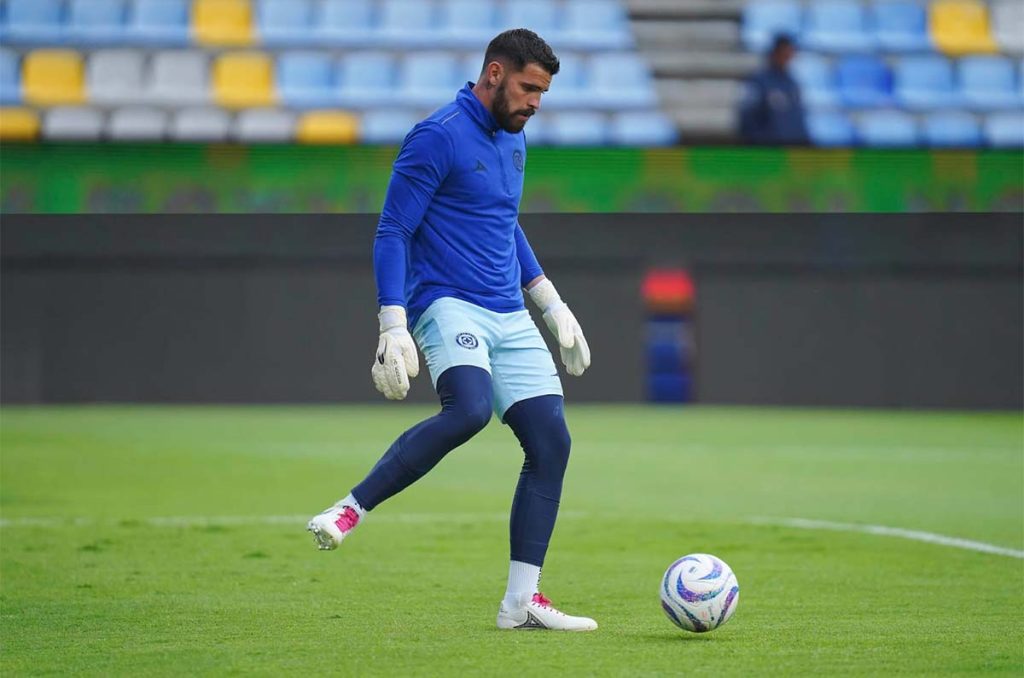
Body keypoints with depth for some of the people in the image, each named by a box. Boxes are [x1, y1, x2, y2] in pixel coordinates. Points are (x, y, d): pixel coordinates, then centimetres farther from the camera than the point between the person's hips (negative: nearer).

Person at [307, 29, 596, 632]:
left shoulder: (515, 141, 17)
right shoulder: (438, 138, -9)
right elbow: (392, 232, -10)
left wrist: (553, 303, 29)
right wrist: (394, 328, -19)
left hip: (510, 317, 8)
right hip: (447, 304, -8)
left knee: (551, 441, -4)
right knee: (470, 408, -34)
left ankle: (522, 600, 0)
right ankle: (351, 510, -23)